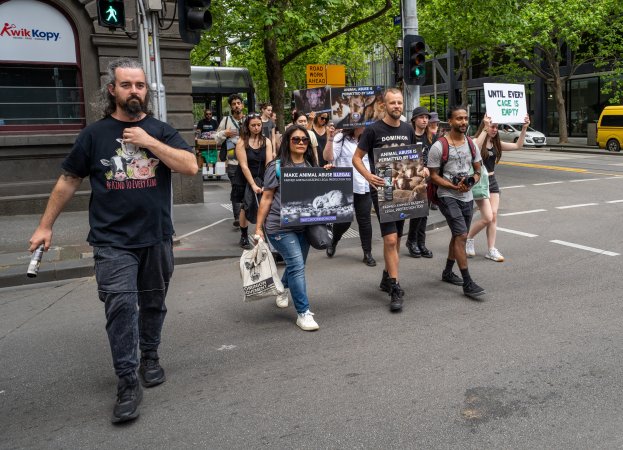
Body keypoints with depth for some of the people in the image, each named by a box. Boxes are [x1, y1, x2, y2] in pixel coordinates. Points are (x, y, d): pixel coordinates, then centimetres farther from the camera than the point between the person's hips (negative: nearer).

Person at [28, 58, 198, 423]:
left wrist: (148, 141, -15)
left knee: (153, 303, 14)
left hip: (157, 237, 2)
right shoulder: (95, 135, 3)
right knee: (121, 305, -12)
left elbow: (191, 166, -8)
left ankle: (150, 357, 34)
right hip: (112, 241, -2)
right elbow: (69, 181, 10)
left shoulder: (160, 130, 5)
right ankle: (128, 382, -2)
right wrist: (46, 226, 10)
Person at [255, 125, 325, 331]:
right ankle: (303, 313, -5)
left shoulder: (312, 166, 10)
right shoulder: (277, 167, -5)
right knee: (297, 265, -14)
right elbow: (267, 198, -3)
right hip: (281, 226, -6)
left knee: (297, 264, 18)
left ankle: (282, 289, 49)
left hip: (304, 225, 6)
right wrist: (258, 227, -5)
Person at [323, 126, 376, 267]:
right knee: (344, 221, 3)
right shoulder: (341, 138, -4)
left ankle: (367, 253, 12)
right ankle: (334, 242, 34)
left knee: (365, 221, 3)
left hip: (364, 188, 4)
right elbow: (328, 157, -15)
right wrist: (330, 139, -23)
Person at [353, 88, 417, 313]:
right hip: (381, 189, -6)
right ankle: (395, 288, -6)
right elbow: (356, 158, -6)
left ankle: (387, 277, 32)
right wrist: (368, 176, -23)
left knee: (396, 238, 14)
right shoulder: (373, 130, -7)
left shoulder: (408, 130, 9)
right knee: (390, 239, -12)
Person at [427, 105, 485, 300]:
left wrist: (471, 181, -11)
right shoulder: (439, 146, -11)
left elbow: (477, 171, 12)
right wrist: (454, 186, -21)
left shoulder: (471, 144, 7)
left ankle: (448, 272, 35)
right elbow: (434, 176, -10)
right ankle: (467, 283, -12)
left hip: (467, 197, 7)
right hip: (448, 197, -7)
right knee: (461, 235, -16)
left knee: (458, 236, 17)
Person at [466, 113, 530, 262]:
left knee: (494, 216, 3)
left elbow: (517, 145, 9)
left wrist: (524, 128, -1)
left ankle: (491, 250, 10)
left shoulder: (496, 144, 8)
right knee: (487, 217, -11)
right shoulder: (477, 142, -11)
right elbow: (475, 148, -37)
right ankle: (468, 238, 13)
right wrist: (485, 128, -39)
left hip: (492, 181, 7)